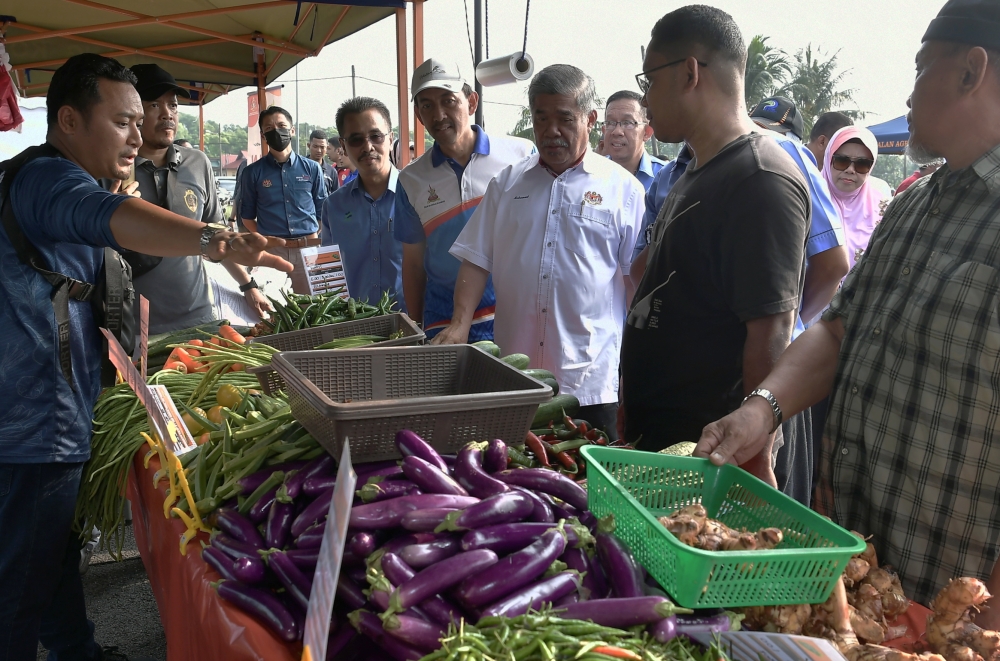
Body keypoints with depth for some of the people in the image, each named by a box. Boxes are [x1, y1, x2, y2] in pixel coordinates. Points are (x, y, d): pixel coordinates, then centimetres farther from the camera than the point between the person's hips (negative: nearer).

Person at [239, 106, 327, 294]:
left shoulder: (311, 168, 8)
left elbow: (323, 211, 11)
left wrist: (316, 240, -1)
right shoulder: (253, 172, 5)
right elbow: (247, 215, 9)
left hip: (308, 248, 1)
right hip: (272, 250, -1)